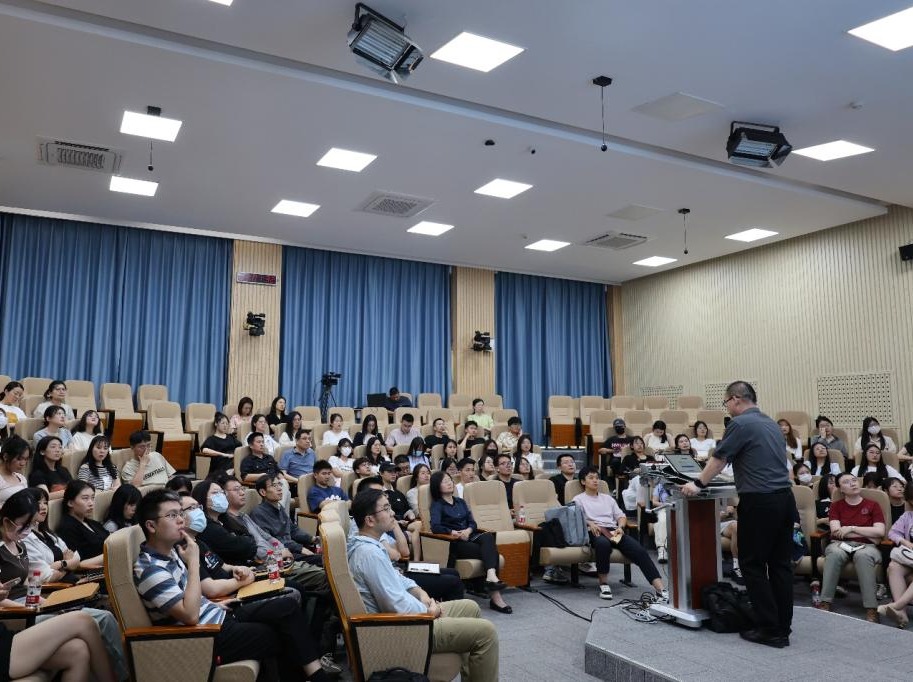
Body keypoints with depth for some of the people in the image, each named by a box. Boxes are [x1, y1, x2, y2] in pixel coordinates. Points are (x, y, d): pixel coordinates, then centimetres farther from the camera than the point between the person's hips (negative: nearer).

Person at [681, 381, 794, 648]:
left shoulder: (740, 424, -9)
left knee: (753, 565, 2)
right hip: (785, 498, 8)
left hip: (759, 502, -8)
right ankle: (783, 628, 15)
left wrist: (698, 485, 10)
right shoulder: (771, 423, 16)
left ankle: (769, 629, 3)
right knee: (781, 564, 10)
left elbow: (718, 459, -3)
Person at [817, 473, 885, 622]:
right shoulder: (836, 506, 14)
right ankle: (825, 601, -37)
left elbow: (880, 532, -2)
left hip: (866, 546, 0)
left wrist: (851, 528, -5)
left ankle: (871, 608, -38)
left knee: (863, 555, -38)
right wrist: (868, 534, -2)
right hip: (840, 544, 1)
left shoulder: (873, 505, 12)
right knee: (835, 553, -36)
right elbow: (835, 531, -1)